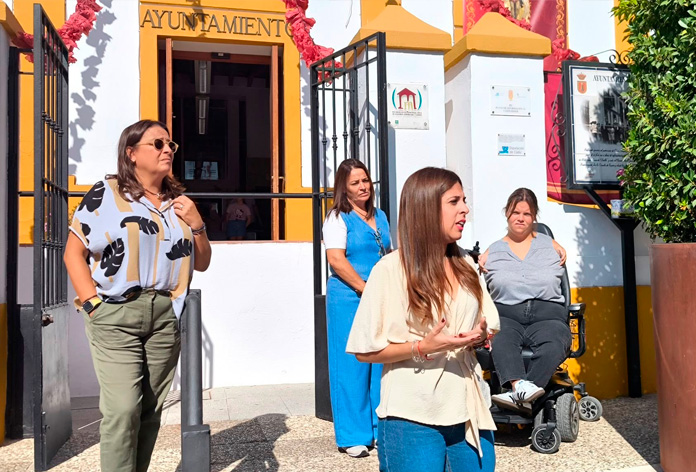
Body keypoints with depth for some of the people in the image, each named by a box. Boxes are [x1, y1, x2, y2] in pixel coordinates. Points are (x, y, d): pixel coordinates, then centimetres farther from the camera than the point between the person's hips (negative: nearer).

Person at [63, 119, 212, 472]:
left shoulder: (179, 202, 15)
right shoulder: (106, 193, 2)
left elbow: (201, 263, 17)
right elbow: (73, 252, 0)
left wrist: (196, 225, 1)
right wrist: (92, 302, -9)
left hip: (165, 317, 4)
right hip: (115, 314, -4)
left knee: (151, 410, 9)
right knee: (122, 409, -11)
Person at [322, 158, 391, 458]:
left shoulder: (380, 217, 15)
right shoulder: (338, 218, -4)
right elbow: (337, 260, -13)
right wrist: (367, 290, -15)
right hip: (349, 299, -6)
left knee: (382, 364, 9)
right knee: (351, 366, 0)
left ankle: (383, 427, 23)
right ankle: (353, 437, 10)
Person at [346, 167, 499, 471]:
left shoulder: (465, 265, 9)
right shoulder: (391, 270, -11)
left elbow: (489, 327, 18)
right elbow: (365, 351, -10)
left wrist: (480, 335, -5)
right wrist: (422, 347, -21)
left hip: (468, 411, 6)